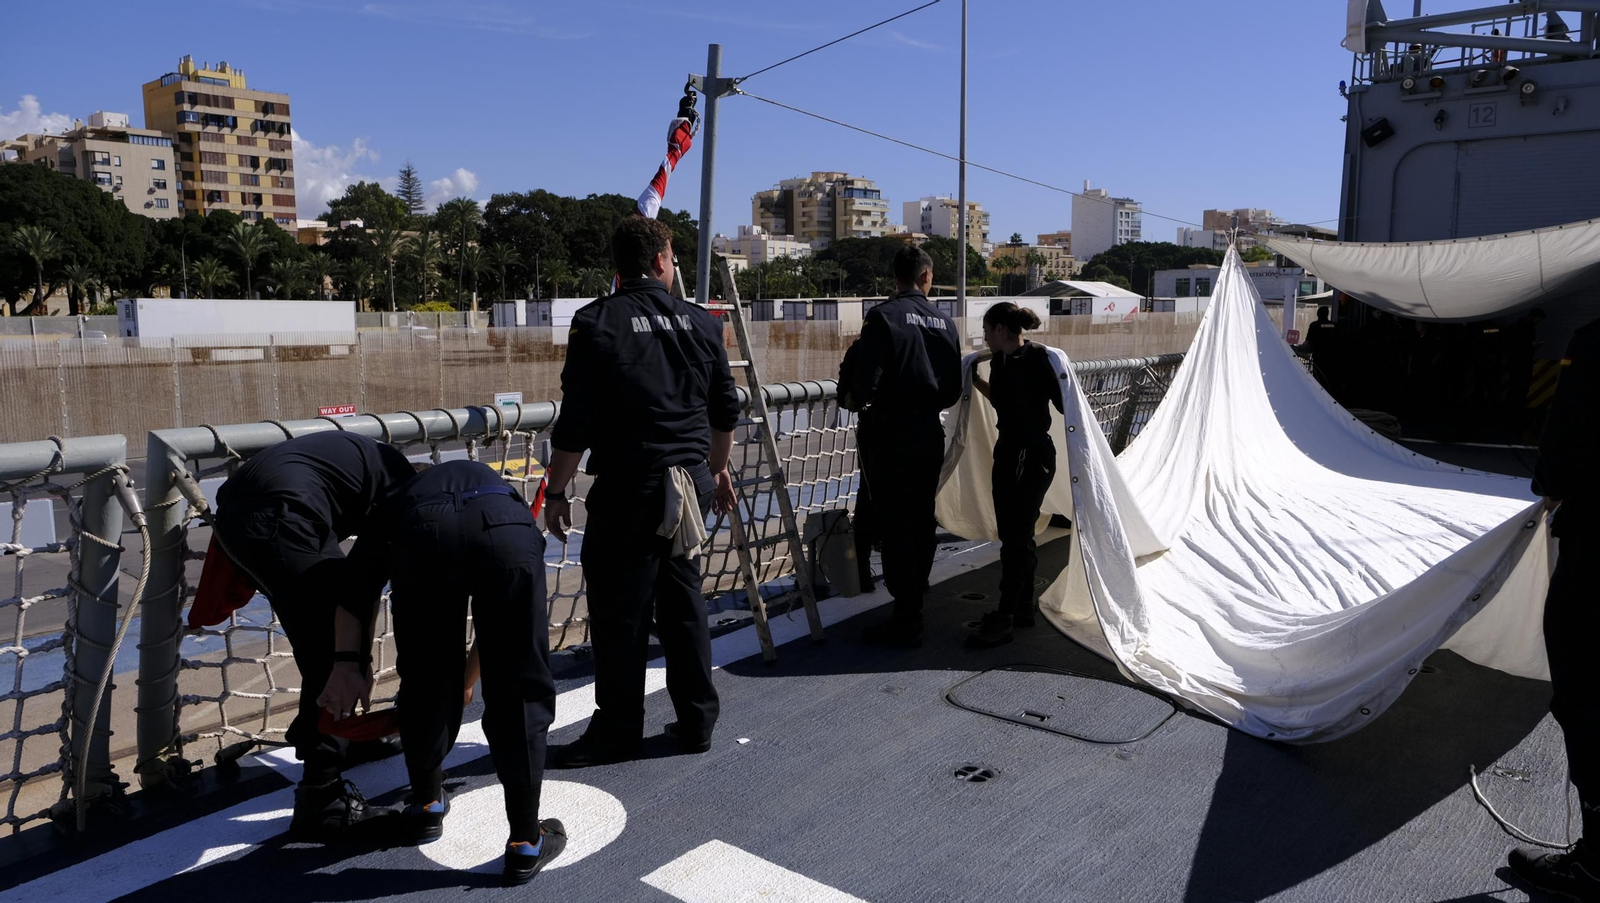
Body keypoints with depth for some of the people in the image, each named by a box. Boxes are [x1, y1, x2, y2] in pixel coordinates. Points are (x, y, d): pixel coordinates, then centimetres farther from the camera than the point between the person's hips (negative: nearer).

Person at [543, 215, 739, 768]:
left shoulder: (597, 322, -8)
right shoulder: (701, 322, 7)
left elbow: (575, 422, -12)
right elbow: (726, 410, 15)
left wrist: (556, 493, -2)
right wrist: (718, 471, 29)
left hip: (627, 489, -5)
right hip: (689, 484, 6)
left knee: (619, 614, 4)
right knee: (684, 603, 16)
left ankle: (617, 733, 14)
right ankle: (697, 722, 25)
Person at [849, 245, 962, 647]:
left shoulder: (883, 317, -12)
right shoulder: (944, 321, 5)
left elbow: (867, 382, -18)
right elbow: (953, 390, 7)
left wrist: (869, 402, 3)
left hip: (891, 434, -6)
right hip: (930, 433, 6)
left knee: (895, 524, -2)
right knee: (922, 520, 14)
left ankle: (905, 621, 2)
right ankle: (914, 606, 25)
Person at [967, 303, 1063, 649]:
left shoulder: (1038, 360, -16)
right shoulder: (1000, 362, 8)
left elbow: (1064, 404, -15)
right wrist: (977, 381, 24)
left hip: (1032, 457, -9)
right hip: (1008, 452, 9)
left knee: (1016, 536, -6)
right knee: (1013, 533, 14)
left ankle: (1004, 620, 0)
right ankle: (1023, 608, 27)